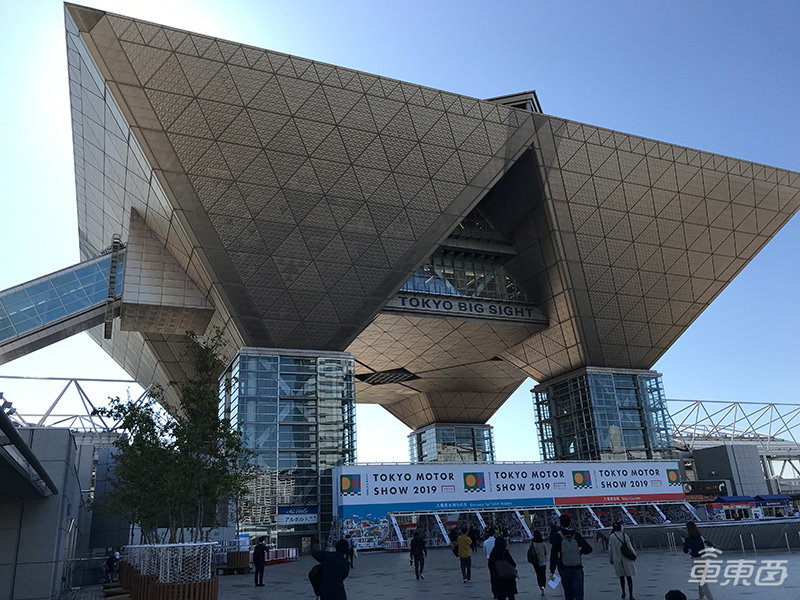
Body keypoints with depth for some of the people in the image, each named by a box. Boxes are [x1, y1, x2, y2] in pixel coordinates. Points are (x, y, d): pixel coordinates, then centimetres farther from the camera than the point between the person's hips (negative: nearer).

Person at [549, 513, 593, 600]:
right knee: (578, 593, 0)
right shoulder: (576, 535, 1)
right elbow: (588, 549, 0)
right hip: (577, 567, 1)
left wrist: (552, 571, -9)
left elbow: (553, 553, -12)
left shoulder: (557, 535, -7)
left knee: (568, 593, 14)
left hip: (564, 568, -1)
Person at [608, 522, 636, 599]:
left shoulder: (611, 537, -4)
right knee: (629, 576, 9)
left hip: (617, 560, 2)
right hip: (626, 558, -2)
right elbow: (629, 547, -9)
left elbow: (610, 550, -1)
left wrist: (611, 560, 10)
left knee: (621, 576, 21)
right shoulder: (624, 535, -11)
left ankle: (623, 592, 17)